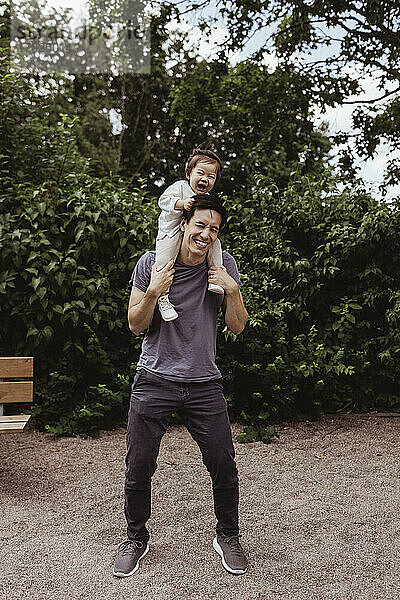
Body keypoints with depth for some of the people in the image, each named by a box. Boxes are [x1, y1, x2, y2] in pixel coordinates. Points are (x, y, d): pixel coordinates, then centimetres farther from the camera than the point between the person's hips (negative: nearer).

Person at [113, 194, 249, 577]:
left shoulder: (224, 265, 1)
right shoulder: (150, 263, -3)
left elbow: (237, 327, 3)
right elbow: (135, 325, -1)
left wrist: (232, 291, -14)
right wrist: (153, 292, -18)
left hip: (204, 384, 1)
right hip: (154, 381, -1)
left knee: (224, 469, 4)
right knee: (138, 469, 5)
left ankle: (227, 536, 31)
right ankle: (136, 539, 31)